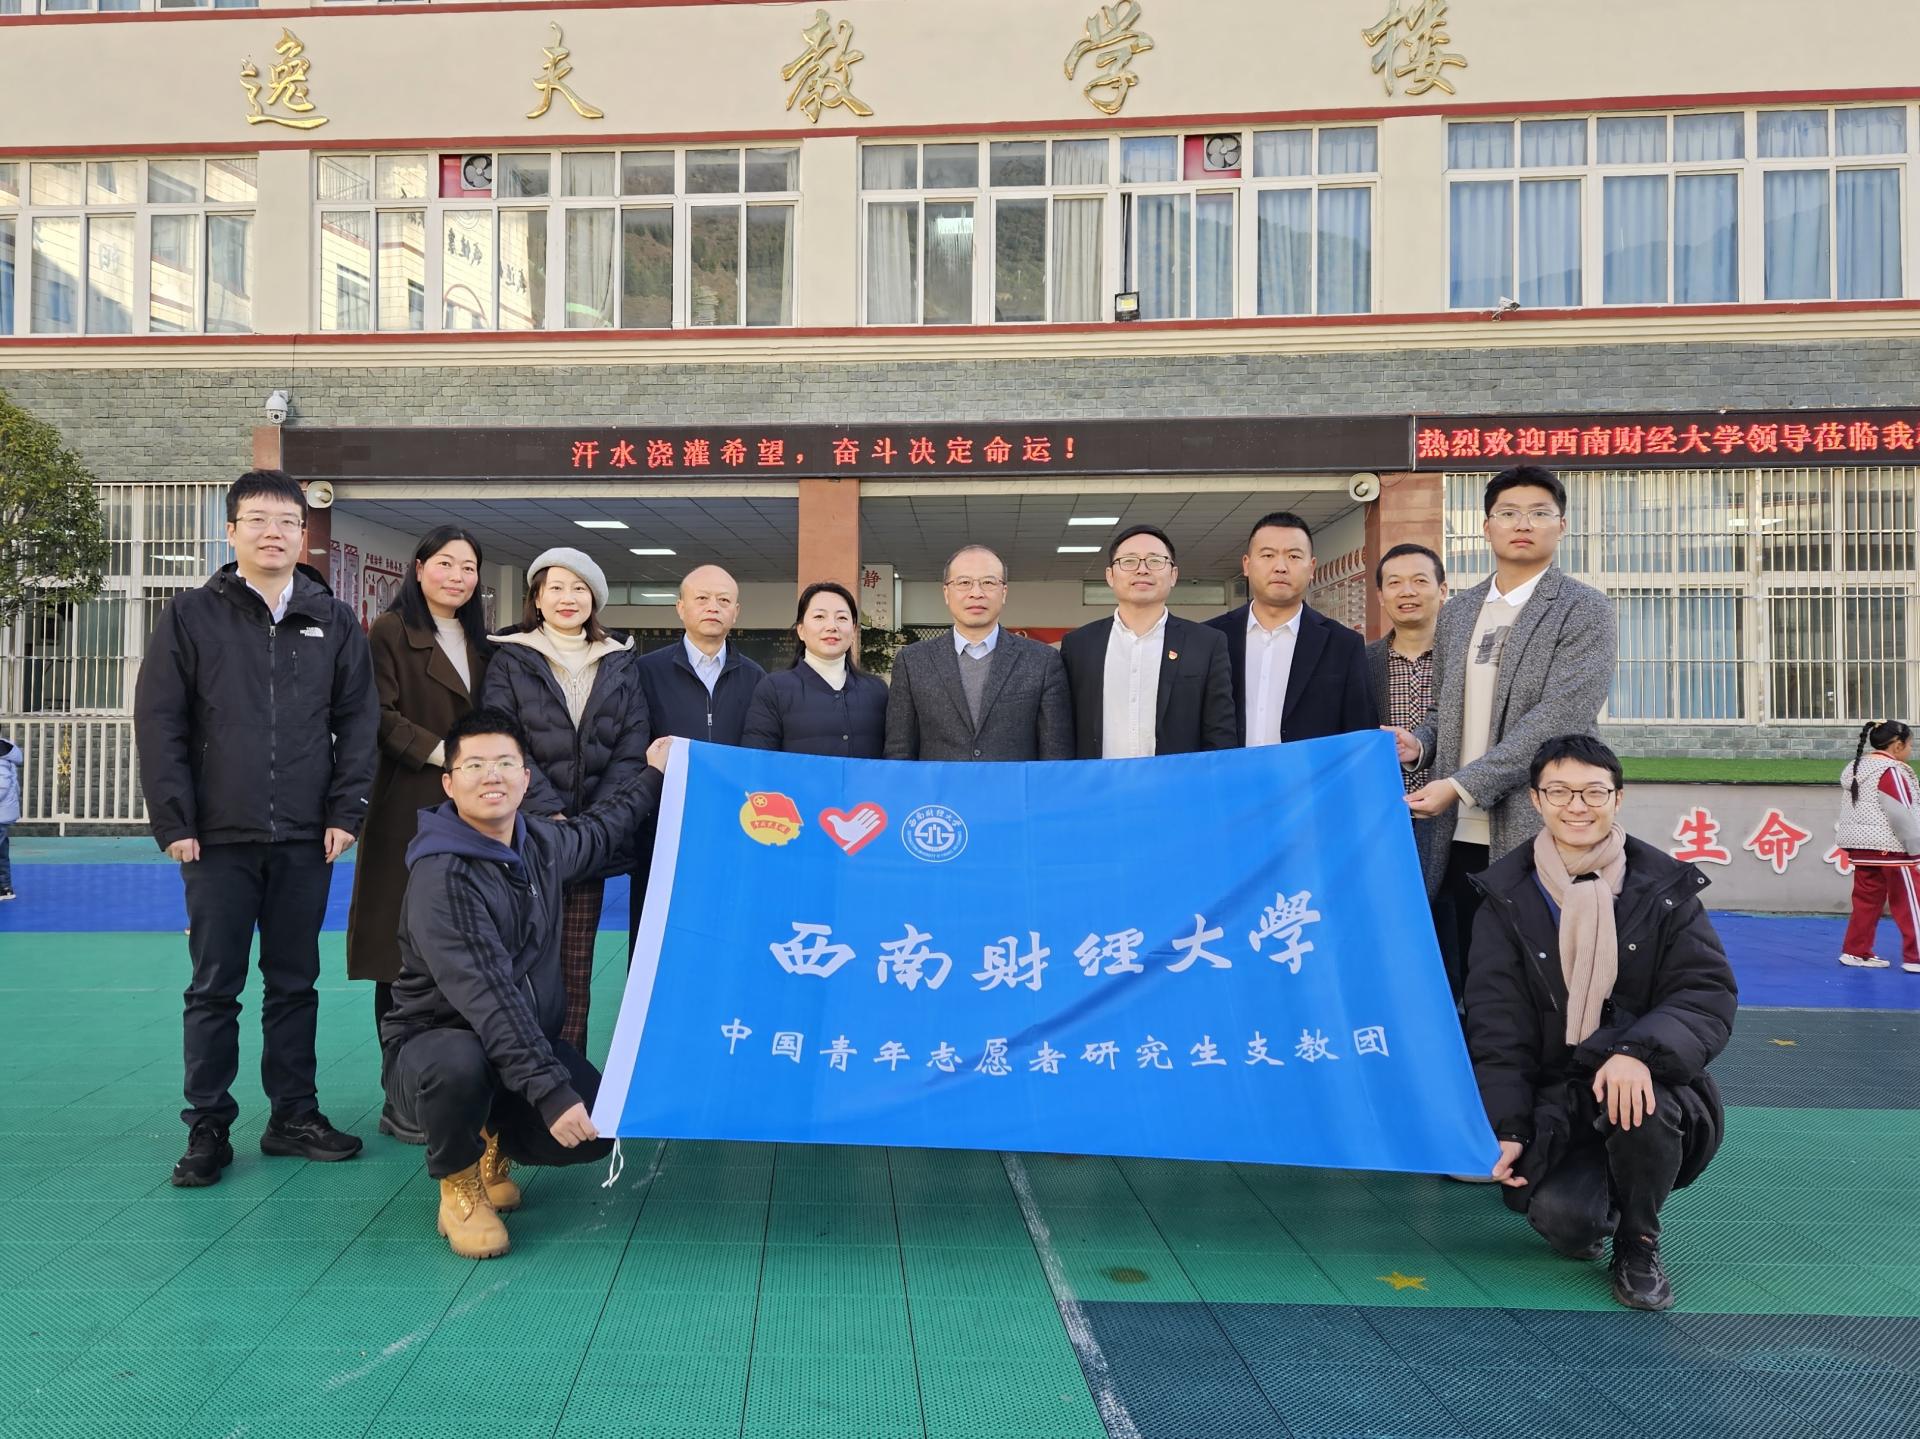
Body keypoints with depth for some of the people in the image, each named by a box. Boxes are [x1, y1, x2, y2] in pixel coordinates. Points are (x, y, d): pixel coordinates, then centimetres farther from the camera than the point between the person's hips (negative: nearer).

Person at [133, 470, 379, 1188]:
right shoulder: (191, 616, 2)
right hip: (219, 838, -1)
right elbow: (159, 723, -1)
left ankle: (294, 1116, 21)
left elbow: (357, 720, 6)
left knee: (295, 982, 10)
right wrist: (174, 822, -6)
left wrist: (345, 812, -2)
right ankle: (207, 1129, 16)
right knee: (215, 988, 5)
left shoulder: (334, 622, 7)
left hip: (305, 838, 2)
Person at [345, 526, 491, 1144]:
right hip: (409, 813, -6)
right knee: (403, 960, -2)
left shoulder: (477, 642, 19)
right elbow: (382, 716, -10)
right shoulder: (392, 631, 0)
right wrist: (442, 752, -17)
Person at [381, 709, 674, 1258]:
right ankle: (458, 1185, -7)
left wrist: (650, 774, 29)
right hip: (433, 1044, -6)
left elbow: (594, 831, 26)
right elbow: (488, 998, -32)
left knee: (600, 1128, -16)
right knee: (461, 1063, -40)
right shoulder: (442, 878, -24)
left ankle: (494, 1142, 18)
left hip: (530, 1042, 7)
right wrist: (551, 1091, -37)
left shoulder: (541, 842, 0)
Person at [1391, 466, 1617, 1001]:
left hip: (1536, 834, -5)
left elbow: (1558, 718, -14)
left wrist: (1462, 785, -18)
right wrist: (1419, 743, -1)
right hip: (1456, 837, 5)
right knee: (1454, 984, 9)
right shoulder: (1456, 612, 15)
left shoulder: (1584, 611, -3)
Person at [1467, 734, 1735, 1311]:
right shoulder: (1507, 900, -1)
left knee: (1638, 1098, -35)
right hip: (1556, 1101, 0)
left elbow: (1709, 995, -10)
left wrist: (1640, 1052, -30)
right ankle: (1594, 1206, 15)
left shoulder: (1664, 888, -1)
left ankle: (1639, 1244, -5)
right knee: (1561, 1219, -25)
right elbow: (1496, 1030, -2)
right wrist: (1506, 1129, -12)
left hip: (1649, 1089, 0)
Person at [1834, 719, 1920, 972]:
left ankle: (1855, 951, 13)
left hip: (1861, 847, 9)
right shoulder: (1890, 771, -15)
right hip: (1890, 848, -9)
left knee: (1867, 899, 12)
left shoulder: (1854, 769, 13)